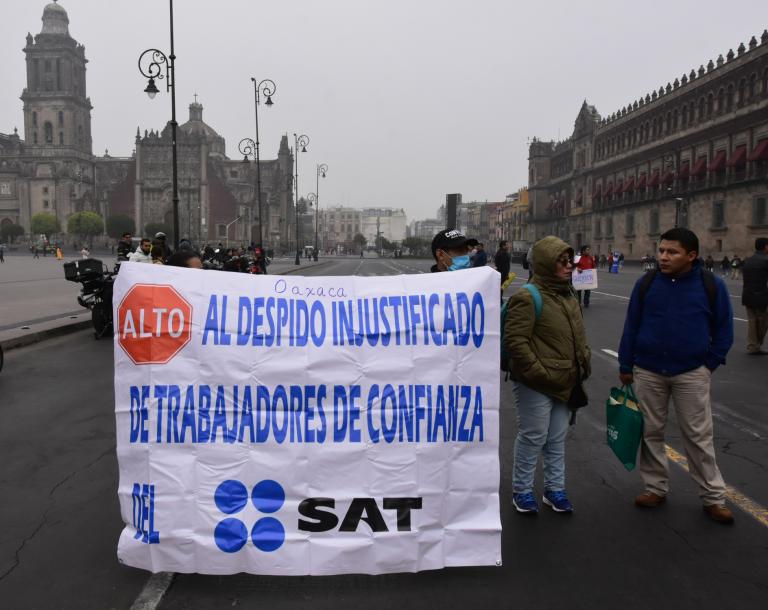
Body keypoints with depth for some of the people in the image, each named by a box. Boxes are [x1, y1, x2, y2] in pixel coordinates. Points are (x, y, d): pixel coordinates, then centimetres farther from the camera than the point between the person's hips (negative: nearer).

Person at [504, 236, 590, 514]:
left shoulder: (568, 296, 12)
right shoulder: (527, 298, -17)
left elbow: (578, 335, 23)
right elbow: (515, 341, -23)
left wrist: (583, 363, 12)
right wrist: (539, 373, -22)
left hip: (563, 383, 9)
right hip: (536, 385, -8)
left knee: (557, 439, 18)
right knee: (533, 438, 3)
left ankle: (554, 489, 32)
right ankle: (522, 490, 21)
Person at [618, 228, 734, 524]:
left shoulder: (711, 285, -6)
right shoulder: (646, 283, -3)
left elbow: (724, 329, 3)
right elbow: (631, 326, 3)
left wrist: (710, 364, -3)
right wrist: (625, 366, 4)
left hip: (691, 374, -2)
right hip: (648, 372, 2)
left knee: (698, 436, 5)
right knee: (651, 432, 10)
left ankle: (713, 497, 18)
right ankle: (655, 487, 25)